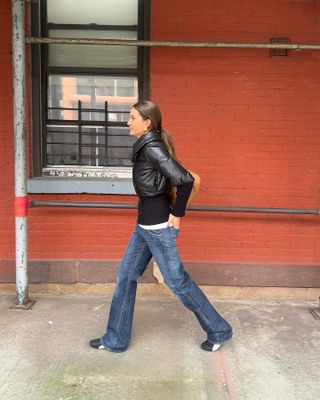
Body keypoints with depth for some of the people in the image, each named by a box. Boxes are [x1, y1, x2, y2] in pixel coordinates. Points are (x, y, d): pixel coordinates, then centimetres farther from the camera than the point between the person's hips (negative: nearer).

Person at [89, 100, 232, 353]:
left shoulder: (152, 148, -20)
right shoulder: (146, 146, 9)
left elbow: (185, 180, -28)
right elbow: (176, 177, 16)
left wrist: (177, 213, -17)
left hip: (158, 227, -10)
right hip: (144, 225, 10)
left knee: (177, 280, 4)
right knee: (126, 277, 13)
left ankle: (219, 331, 23)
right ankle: (115, 340, 26)